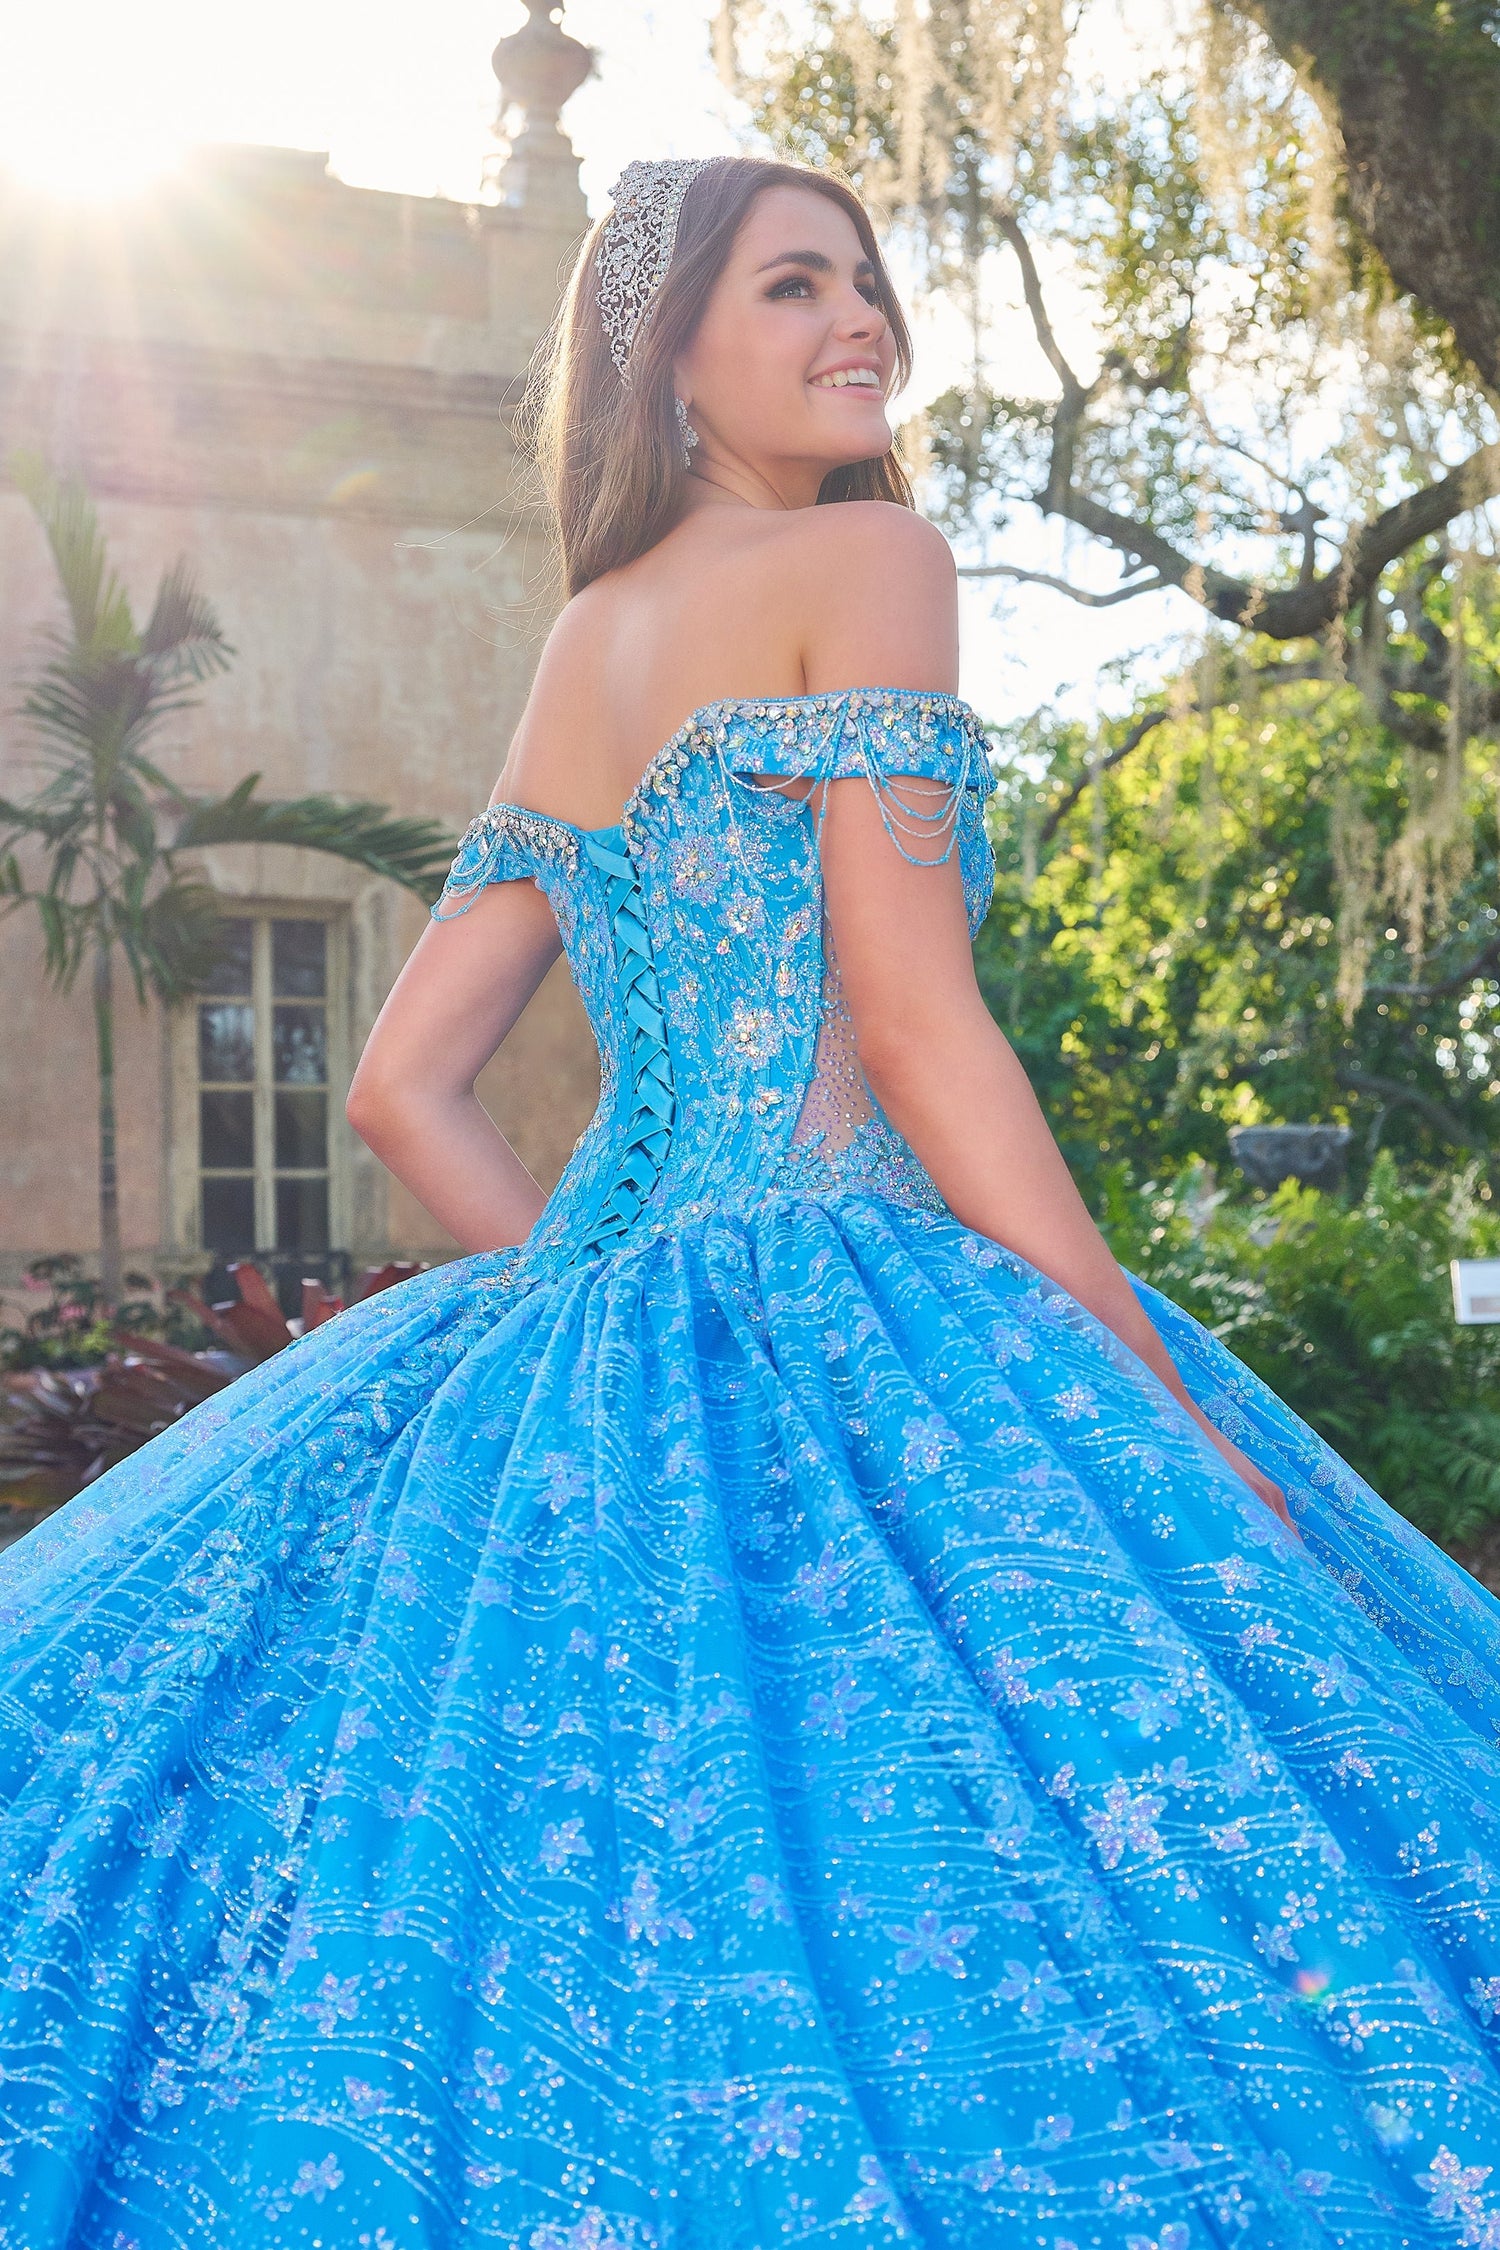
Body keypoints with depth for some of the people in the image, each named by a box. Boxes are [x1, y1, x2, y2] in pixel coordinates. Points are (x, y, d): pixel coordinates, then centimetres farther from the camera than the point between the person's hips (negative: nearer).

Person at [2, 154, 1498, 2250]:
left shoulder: (574, 658, 19)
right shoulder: (867, 559, -2)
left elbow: (405, 1087, 16)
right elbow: (917, 1025, -13)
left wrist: (605, 1302, 18)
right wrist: (1169, 1413, -10)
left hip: (584, 1335, 9)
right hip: (831, 1329, -9)